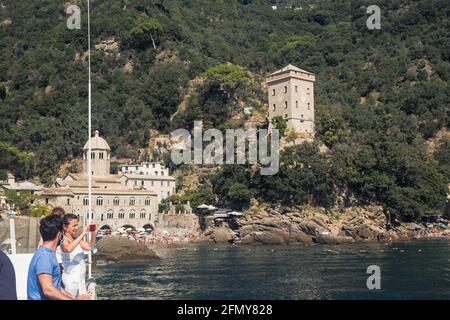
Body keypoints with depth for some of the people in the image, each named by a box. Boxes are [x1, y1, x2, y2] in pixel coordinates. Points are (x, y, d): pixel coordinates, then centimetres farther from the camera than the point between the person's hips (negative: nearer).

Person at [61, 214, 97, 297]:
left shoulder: (76, 239, 11)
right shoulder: (64, 240, -13)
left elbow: (89, 247, 11)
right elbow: (68, 249, -35)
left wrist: (94, 234, -3)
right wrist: (82, 235, -34)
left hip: (81, 276, 8)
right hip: (71, 277, -8)